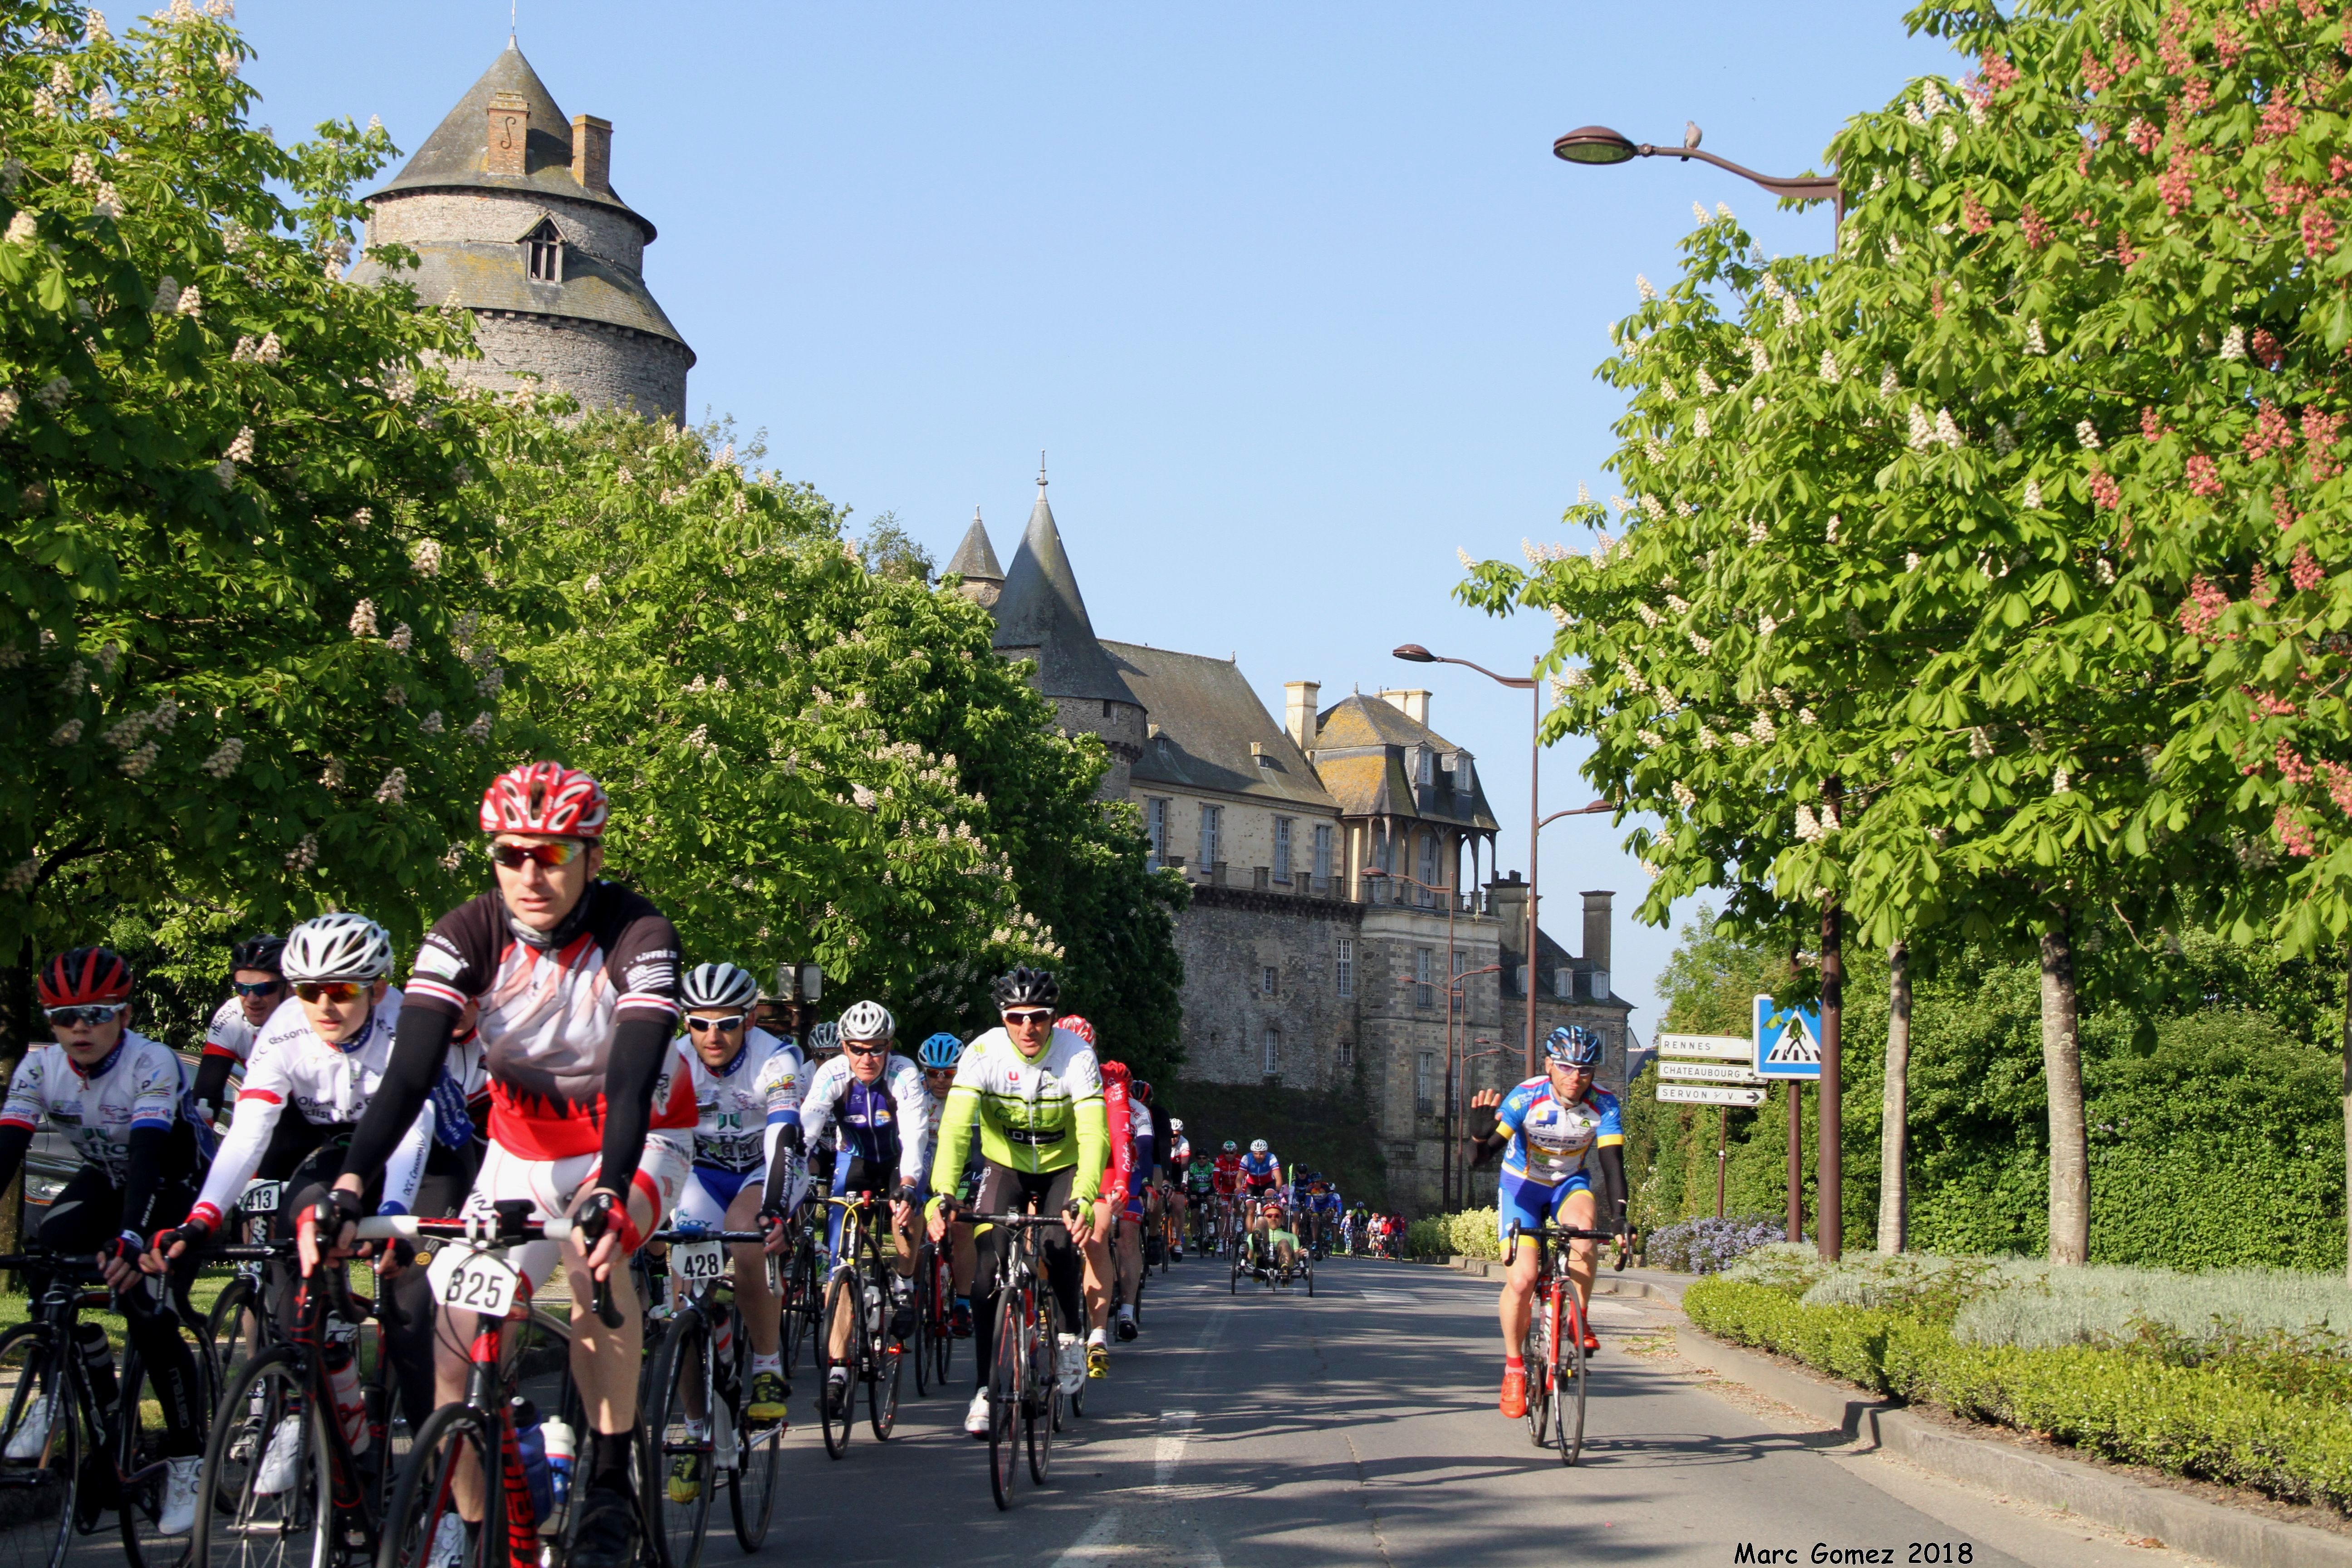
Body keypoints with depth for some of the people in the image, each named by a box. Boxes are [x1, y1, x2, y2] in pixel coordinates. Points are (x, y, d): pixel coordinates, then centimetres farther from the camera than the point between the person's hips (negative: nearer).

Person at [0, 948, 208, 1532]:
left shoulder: (152, 1065, -29)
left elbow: (149, 1155, -41)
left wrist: (130, 1239, -55)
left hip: (177, 1189, -4)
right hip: (105, 1180, 4)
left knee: (150, 1317, -21)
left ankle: (186, 1463, -7)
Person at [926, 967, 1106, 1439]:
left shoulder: (1076, 1056, -26)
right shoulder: (983, 1054, -24)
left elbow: (1094, 1133, -35)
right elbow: (955, 1127, -32)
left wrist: (1083, 1199, -52)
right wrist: (943, 1195, -48)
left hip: (1062, 1168, -1)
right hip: (1005, 1167, 1)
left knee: (1059, 1245, -26)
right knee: (989, 1266, -14)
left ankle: (1069, 1335, 3)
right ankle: (985, 1388, -6)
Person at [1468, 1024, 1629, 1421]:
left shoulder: (1604, 1105, -20)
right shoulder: (1526, 1098, -25)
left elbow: (1612, 1163, -25)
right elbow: (1478, 1160, -26)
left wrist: (1618, 1218, -39)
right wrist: (1480, 1132, -49)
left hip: (1570, 1184, 1)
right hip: (1522, 1185, -1)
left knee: (1583, 1225, -35)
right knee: (1521, 1280, -17)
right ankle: (1513, 1367, 6)